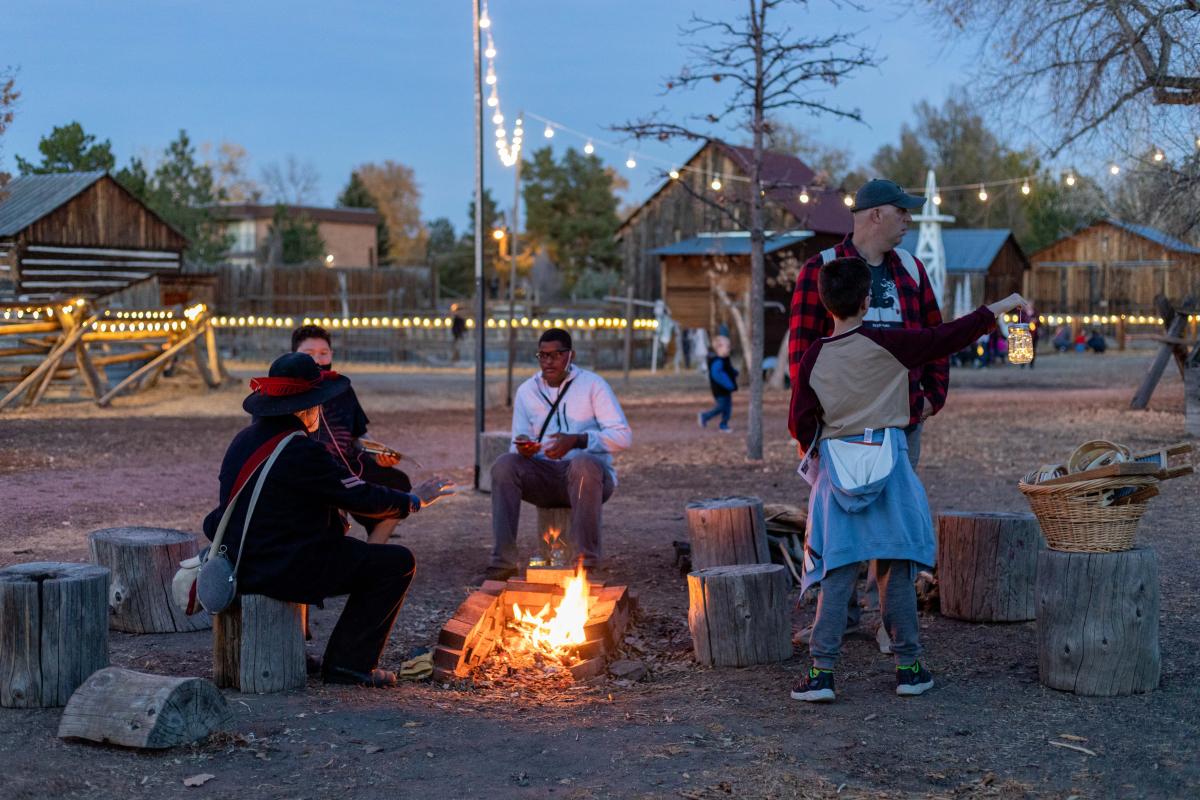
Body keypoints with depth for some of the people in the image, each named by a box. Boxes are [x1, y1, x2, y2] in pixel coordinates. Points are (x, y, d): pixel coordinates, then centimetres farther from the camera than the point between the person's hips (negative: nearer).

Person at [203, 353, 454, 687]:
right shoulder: (301, 452, -20)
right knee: (397, 563, -1)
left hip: (242, 565, 9)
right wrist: (414, 500, 3)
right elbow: (362, 497, -14)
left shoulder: (244, 439, 6)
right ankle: (350, 663, 2)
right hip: (286, 569, -9)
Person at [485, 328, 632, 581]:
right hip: (544, 477, 3)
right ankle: (503, 562, -29)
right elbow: (518, 446, 12)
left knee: (583, 463, -39)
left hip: (590, 476, -3)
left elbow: (623, 435, -9)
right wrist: (523, 448, -15)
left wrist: (576, 440, -23)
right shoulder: (526, 391, 12)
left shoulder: (593, 384, 0)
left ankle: (587, 562, -36)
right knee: (504, 464, -26)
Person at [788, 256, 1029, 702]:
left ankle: (822, 670, -2)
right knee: (896, 571, 8)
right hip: (887, 464, -1)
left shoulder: (814, 357, -1)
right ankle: (908, 665, 14)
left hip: (837, 468, 2)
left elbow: (800, 422, -1)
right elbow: (948, 338, -1)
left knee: (837, 574, 3)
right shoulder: (887, 345, -7)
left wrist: (814, 450, 20)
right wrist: (1000, 308, 11)